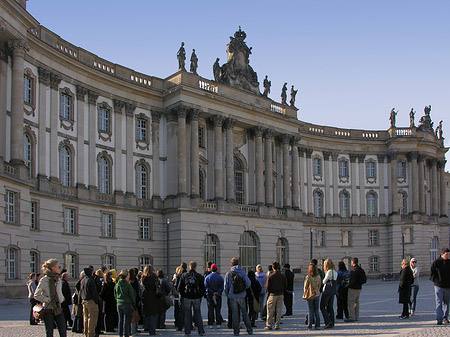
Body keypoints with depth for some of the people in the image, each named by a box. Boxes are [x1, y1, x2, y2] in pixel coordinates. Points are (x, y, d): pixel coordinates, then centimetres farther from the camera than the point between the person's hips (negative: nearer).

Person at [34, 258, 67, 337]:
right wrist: (48, 300, -14)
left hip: (58, 309, 5)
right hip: (48, 310, -5)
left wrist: (61, 299, 7)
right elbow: (37, 295, -8)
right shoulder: (44, 280, -9)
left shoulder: (58, 279, 10)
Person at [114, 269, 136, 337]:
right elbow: (132, 295, -7)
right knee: (127, 320, 0)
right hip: (127, 304, -5)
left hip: (119, 304, 6)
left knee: (120, 320, 13)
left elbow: (115, 295, 12)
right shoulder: (128, 285, -13)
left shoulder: (117, 285, 3)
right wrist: (133, 302, 5)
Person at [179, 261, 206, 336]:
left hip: (186, 298, 0)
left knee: (187, 315, 6)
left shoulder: (184, 275, 1)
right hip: (196, 298, 0)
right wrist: (201, 296, 12)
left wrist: (182, 296, 13)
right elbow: (203, 288, 3)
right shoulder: (199, 276, 0)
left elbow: (180, 288, 3)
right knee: (198, 315, 8)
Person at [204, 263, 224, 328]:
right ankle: (218, 323, 7)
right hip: (218, 296, 0)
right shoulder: (220, 277, -1)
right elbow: (222, 288, -8)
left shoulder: (207, 277, -2)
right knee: (218, 310, 7)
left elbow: (206, 287, -8)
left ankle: (210, 323, 3)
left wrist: (213, 293, -11)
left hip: (209, 296, 0)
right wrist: (216, 294, -13)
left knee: (210, 310, 4)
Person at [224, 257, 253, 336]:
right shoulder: (242, 272, -3)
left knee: (234, 314, 6)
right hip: (241, 296, 1)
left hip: (232, 297, -1)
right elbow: (248, 283, -7)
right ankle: (249, 330, 13)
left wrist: (227, 295, 14)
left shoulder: (228, 274, -3)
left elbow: (225, 287, -1)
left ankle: (236, 331, 6)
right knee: (244, 313, 12)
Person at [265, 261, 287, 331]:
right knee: (279, 310, 8)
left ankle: (269, 325, 6)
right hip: (281, 295, 3)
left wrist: (268, 292, 9)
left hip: (272, 294, -3)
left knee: (270, 310, 4)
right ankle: (277, 326, 9)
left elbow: (267, 287, -9)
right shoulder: (283, 276, 0)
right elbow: (285, 286, 6)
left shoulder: (270, 276, -12)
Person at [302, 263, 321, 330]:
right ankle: (317, 325, 11)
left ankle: (310, 326, 5)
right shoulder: (318, 277, -3)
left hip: (310, 295, -3)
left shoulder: (308, 277, -15)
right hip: (317, 295, 3)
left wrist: (304, 295, 6)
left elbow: (305, 287, -7)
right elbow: (319, 286, 7)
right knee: (316, 310, 11)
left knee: (310, 311, 4)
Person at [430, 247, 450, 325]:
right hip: (438, 286, -4)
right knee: (439, 303, -7)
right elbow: (432, 274, -1)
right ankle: (439, 319, -8)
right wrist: (436, 281, -10)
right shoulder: (436, 262, -4)